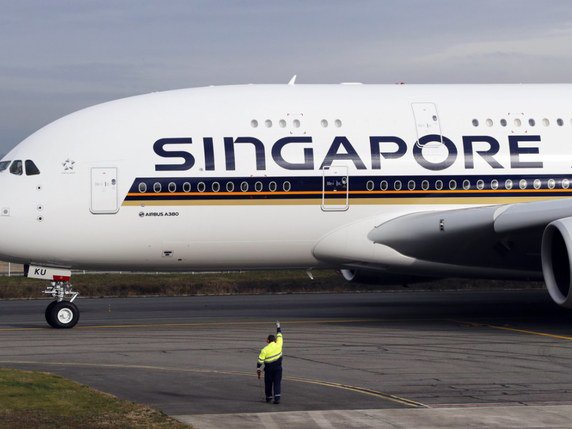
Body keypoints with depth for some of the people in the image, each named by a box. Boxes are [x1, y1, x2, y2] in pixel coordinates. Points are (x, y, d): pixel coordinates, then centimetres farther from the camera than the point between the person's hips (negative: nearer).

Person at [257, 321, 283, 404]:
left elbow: (260, 360, -9)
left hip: (269, 369, -1)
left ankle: (268, 397, 26)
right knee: (277, 383, 0)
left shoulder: (264, 350, -10)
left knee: (268, 383, 14)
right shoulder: (278, 345, -5)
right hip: (278, 368, 1)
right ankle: (277, 398, -12)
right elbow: (279, 335, 11)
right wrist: (278, 327, 25)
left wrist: (258, 369, 1)